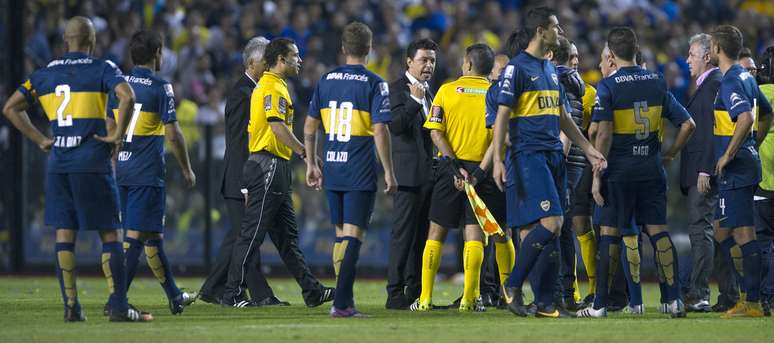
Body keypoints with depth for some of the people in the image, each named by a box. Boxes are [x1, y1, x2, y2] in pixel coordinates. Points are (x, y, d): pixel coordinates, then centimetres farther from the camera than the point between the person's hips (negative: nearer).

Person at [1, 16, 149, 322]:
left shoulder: (44, 74, 12)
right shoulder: (102, 69, -2)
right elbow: (126, 96, -19)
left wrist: (39, 140, 13)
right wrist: (118, 134, -8)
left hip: (58, 164, 4)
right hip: (93, 162, -4)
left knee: (64, 235, 6)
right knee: (110, 234, 0)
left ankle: (71, 306, 4)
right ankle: (118, 306, -6)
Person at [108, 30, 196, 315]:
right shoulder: (160, 87, -9)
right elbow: (173, 134, -10)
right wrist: (186, 169, 2)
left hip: (121, 170, 6)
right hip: (147, 174, -6)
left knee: (153, 236, 16)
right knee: (136, 236, -5)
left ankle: (174, 296, 26)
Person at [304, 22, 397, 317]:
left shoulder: (326, 80, 7)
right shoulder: (374, 84, -8)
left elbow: (310, 127, 10)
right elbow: (380, 131, -13)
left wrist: (311, 165, 19)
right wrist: (389, 172, -7)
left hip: (331, 171, 5)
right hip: (360, 173, -5)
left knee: (341, 234, 15)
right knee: (354, 236, -4)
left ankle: (344, 299, 18)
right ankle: (342, 303, -12)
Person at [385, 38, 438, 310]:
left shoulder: (428, 91, 20)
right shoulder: (398, 89, -6)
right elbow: (395, 125, -19)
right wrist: (415, 101, -26)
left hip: (428, 174, 8)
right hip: (408, 173, -8)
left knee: (421, 236, 9)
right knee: (403, 234, -9)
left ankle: (415, 293, 13)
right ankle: (395, 294, -9)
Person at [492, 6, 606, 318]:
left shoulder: (550, 69, 18)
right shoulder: (517, 68, -6)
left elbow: (563, 117, 25)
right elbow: (502, 116, -9)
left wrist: (589, 150, 22)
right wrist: (497, 161, -16)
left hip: (554, 157, 8)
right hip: (528, 155, -8)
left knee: (535, 230, 5)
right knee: (551, 223, -18)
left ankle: (546, 304, 4)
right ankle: (513, 285, -6)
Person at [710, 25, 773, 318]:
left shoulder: (730, 82, -15)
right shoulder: (747, 78, 15)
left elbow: (746, 118, -30)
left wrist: (728, 155, -22)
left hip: (735, 171, -10)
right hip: (748, 163, 10)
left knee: (744, 235, -8)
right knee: (722, 233, 16)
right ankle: (749, 293, 16)